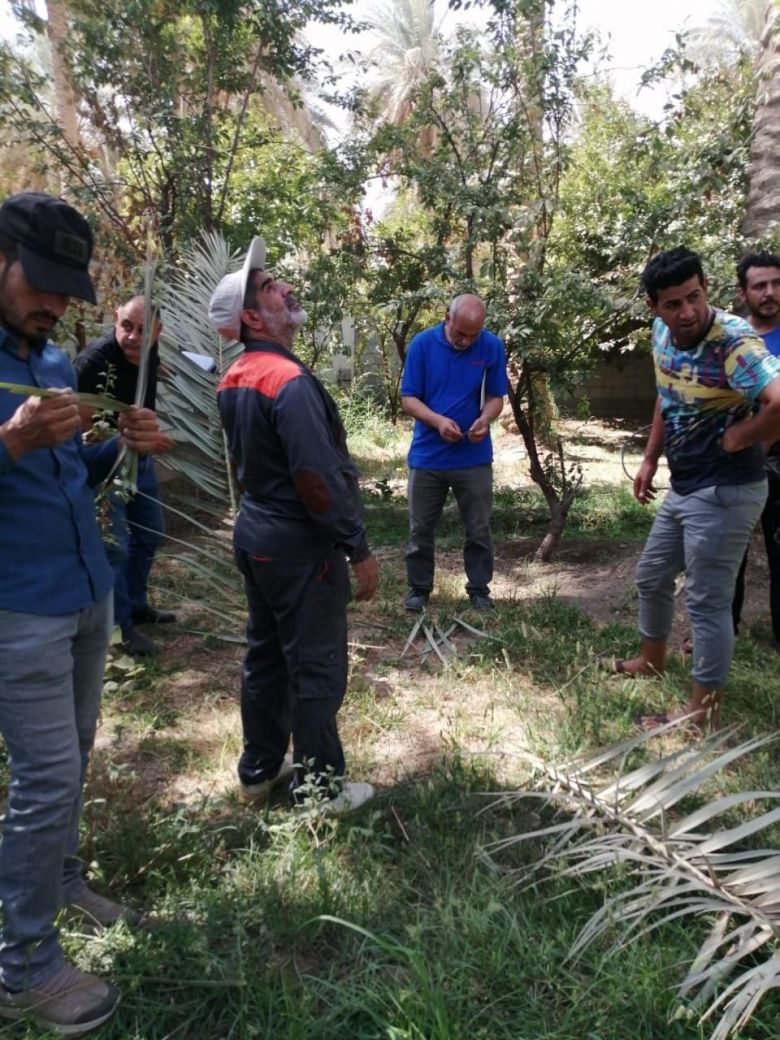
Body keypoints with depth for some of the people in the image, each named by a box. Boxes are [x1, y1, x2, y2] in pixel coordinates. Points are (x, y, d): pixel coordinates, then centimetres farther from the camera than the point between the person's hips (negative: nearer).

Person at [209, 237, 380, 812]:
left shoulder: (235, 379, 6)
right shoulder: (289, 381, -22)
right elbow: (320, 481, -24)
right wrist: (359, 549, -16)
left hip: (257, 533, 9)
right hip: (300, 544, -9)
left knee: (266, 656, 19)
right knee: (317, 669, 5)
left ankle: (260, 770, 34)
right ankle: (319, 788, 20)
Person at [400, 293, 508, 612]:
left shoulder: (492, 347, -5)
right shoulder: (423, 343, -8)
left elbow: (496, 397, 1)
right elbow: (408, 398, -7)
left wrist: (485, 419, -21)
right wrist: (438, 421, -24)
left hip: (475, 457, 1)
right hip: (427, 455, 0)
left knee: (479, 529, 9)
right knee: (420, 529, 9)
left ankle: (479, 589, 24)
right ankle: (419, 589, 24)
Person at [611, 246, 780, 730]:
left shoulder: (734, 342, -25)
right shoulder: (662, 333, 2)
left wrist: (738, 440, -24)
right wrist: (650, 459, 16)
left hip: (725, 491, -9)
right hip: (684, 487, 9)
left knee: (707, 600, 0)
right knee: (652, 577, 22)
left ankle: (705, 708, 16)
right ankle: (652, 660, 44)